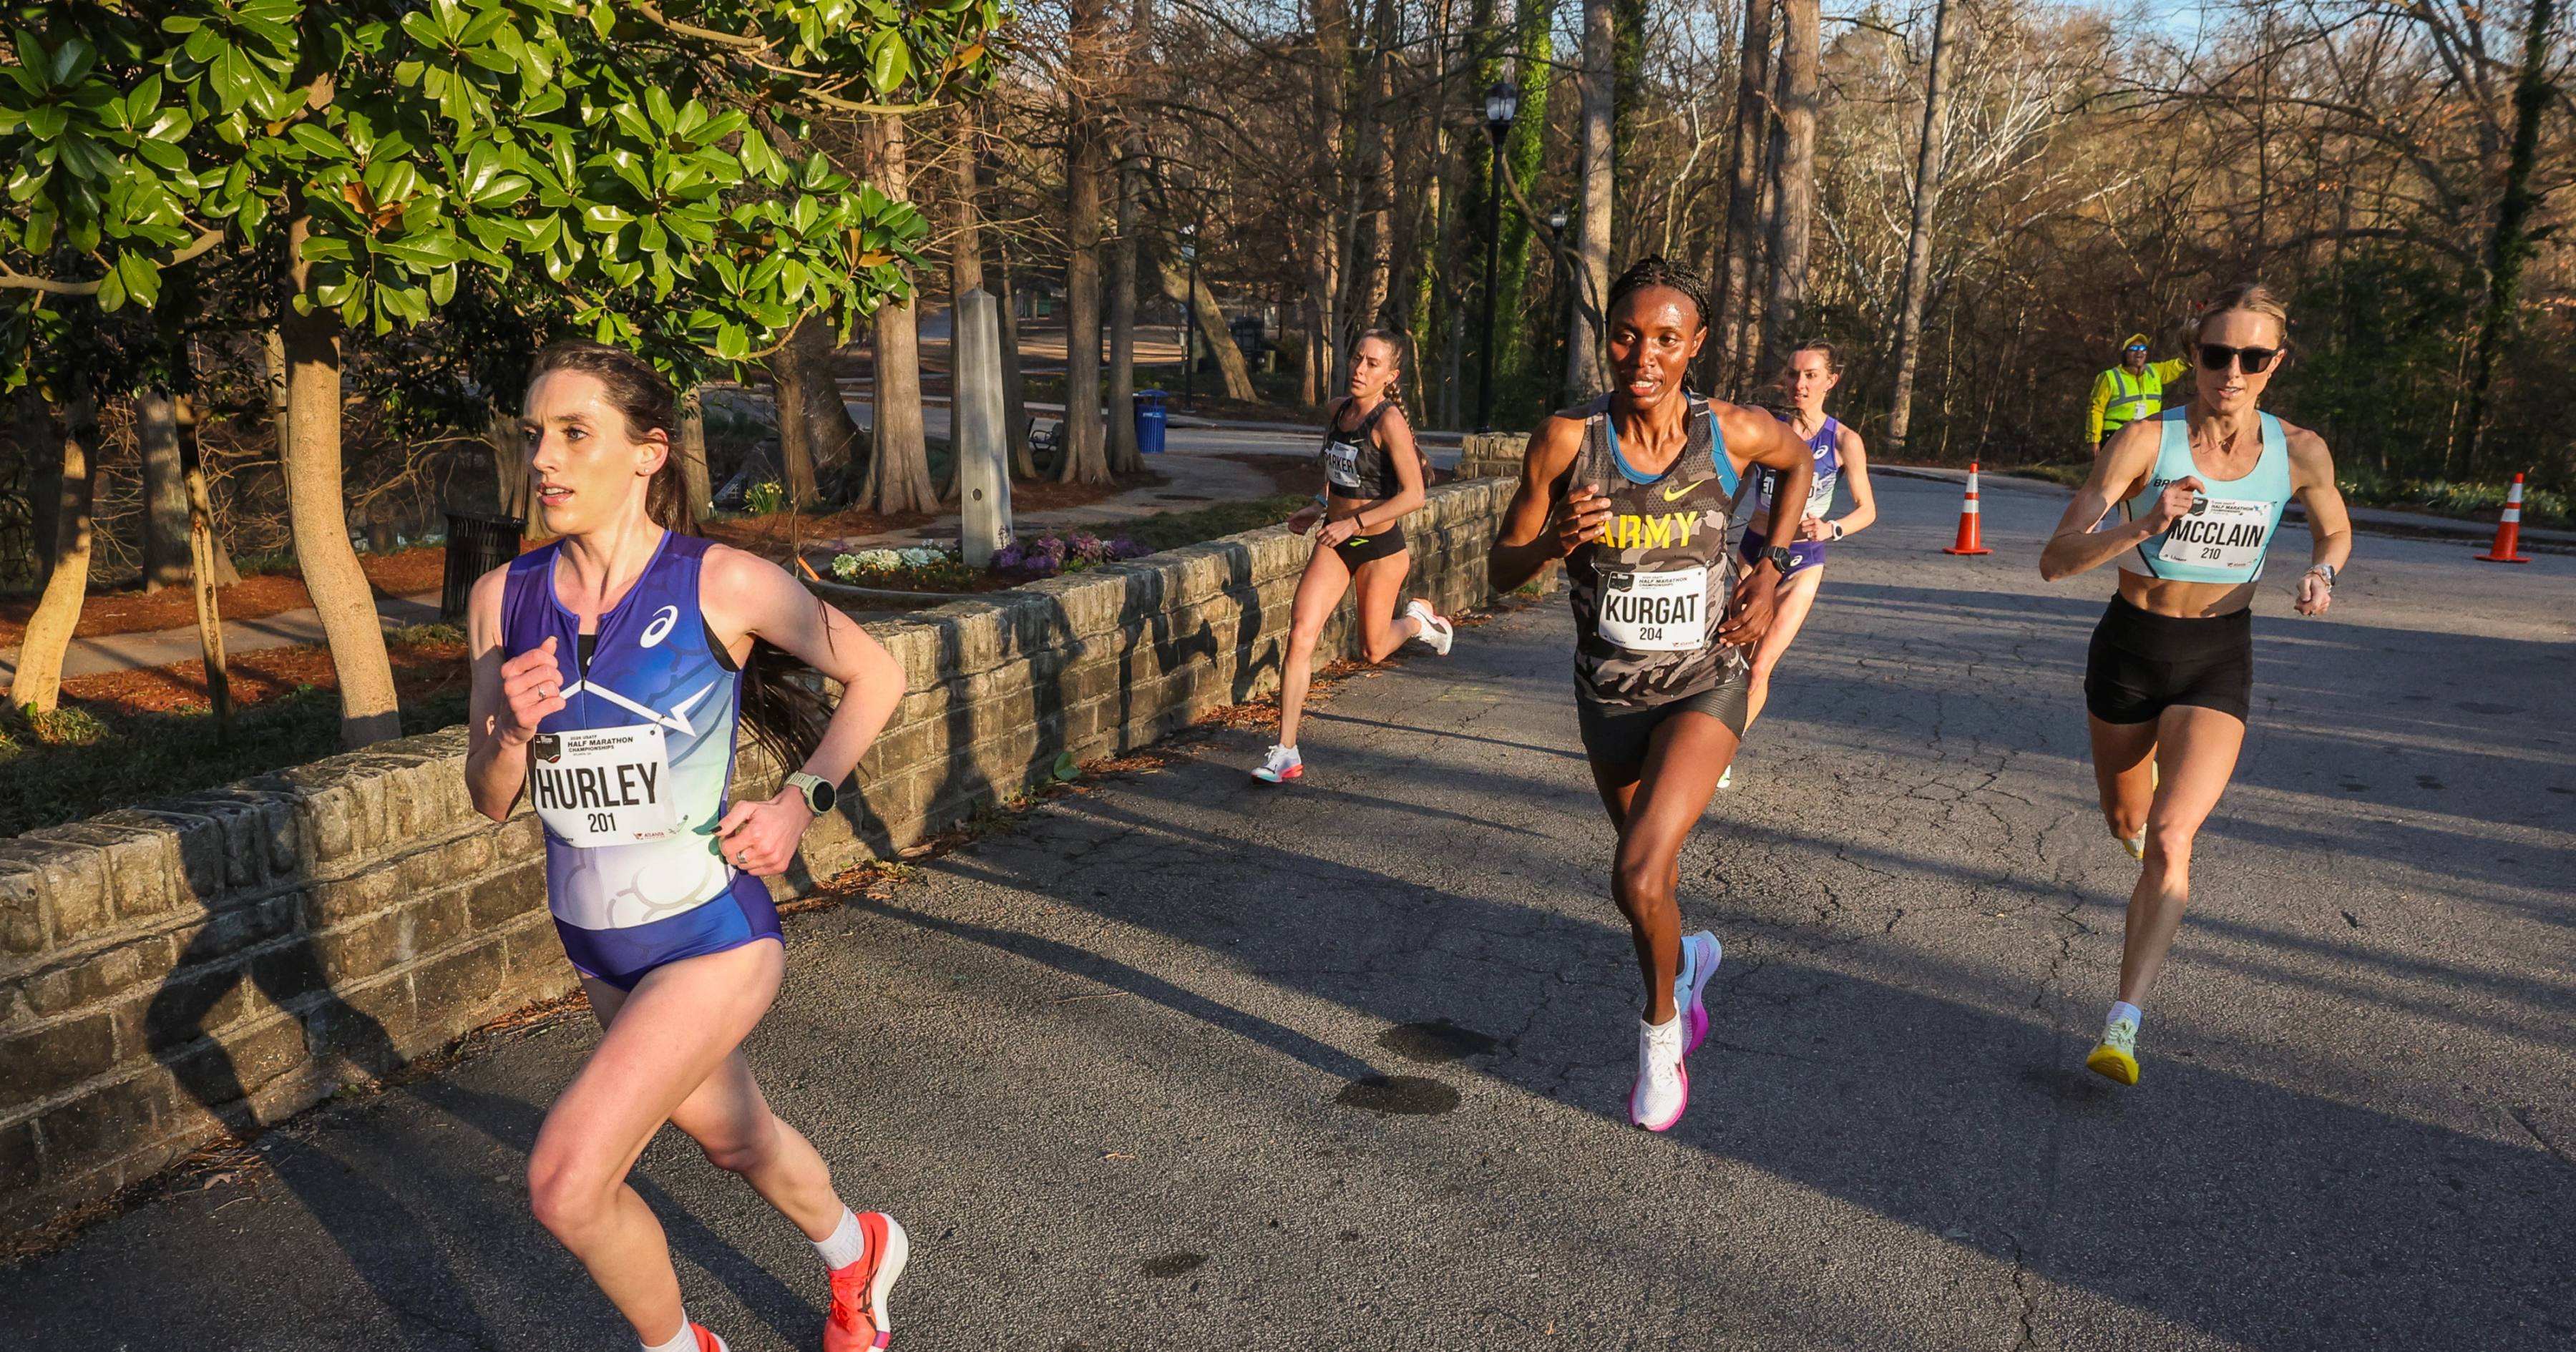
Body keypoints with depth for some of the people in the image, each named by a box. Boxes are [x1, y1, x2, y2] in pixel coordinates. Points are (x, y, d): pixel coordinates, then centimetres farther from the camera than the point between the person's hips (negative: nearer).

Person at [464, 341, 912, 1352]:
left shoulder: (721, 585, -16)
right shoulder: (504, 600, -3)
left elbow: (876, 673, -3)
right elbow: (492, 801, 3)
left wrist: (801, 800, -11)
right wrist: (510, 730, -17)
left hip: (712, 936, -6)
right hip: (598, 947, 6)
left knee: (565, 1182, -14)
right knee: (731, 1137, 25)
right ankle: (858, 1255, 55)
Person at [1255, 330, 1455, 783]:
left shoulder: (1389, 421, -19)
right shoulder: (1339, 410, 2)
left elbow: (1413, 494, -24)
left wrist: (1354, 523, -27)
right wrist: (1320, 506, 8)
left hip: (1379, 545, -5)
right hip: (1335, 543, 5)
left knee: (1372, 650, 11)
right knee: (1301, 634, -10)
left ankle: (1418, 619, 47)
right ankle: (1286, 753, -6)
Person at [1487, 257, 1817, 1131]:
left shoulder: (1735, 433, -13)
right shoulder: (1568, 439, -16)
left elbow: (1800, 461, 12)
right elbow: (1502, 572, -10)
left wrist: (1771, 570, 2)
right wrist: (1556, 540, -31)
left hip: (1705, 683, -2)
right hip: (1609, 692, 2)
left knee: (1638, 876, -20)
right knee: (1647, 869, 22)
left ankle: (1661, 1023, 10)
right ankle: (1686, 958, 57)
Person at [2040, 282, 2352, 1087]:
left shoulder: (2300, 455, -6)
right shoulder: (2147, 441, -15)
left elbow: (2336, 531, 16)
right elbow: (2055, 560, -20)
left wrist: (2321, 575, -7)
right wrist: (2143, 527, -37)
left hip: (2219, 660, 0)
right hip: (2130, 647, 0)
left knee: (2170, 836, -19)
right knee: (2125, 821, 20)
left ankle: (2123, 1026, -20)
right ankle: (2155, 791, 60)